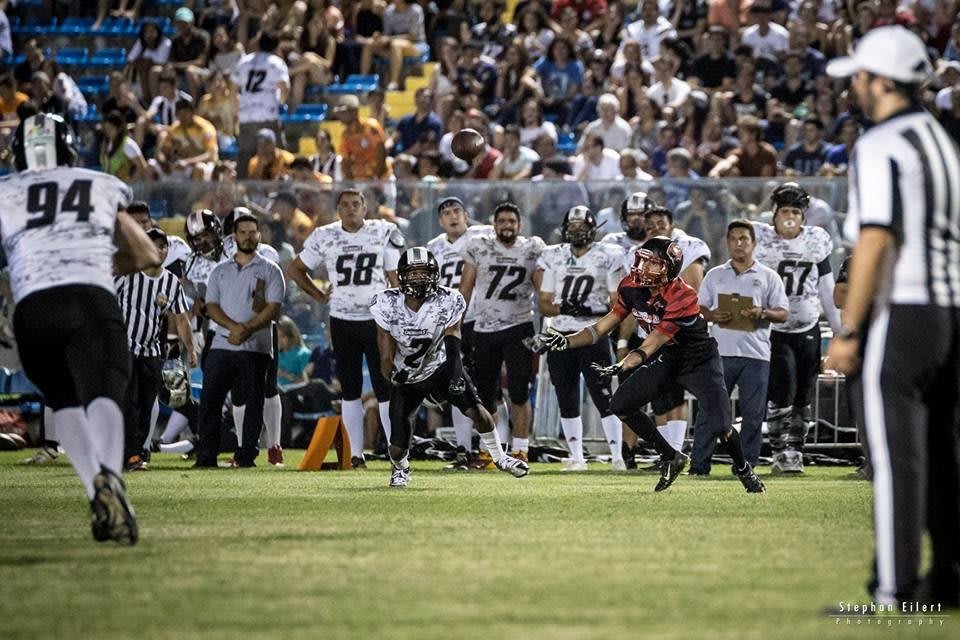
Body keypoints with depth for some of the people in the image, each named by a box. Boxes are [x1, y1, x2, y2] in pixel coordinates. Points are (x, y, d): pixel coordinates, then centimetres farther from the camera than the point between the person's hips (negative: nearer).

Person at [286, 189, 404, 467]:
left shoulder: (384, 233, -3)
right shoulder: (324, 237, 1)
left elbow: (395, 278, -1)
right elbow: (294, 269, 14)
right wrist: (319, 296, 6)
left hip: (377, 319, -2)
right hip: (342, 322, 2)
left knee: (385, 388, -3)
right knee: (350, 390, 6)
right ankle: (356, 454, 10)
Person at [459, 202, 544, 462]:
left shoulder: (533, 249, 3)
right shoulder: (478, 247, 2)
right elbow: (465, 288, 5)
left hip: (519, 328, -1)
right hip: (485, 330, 1)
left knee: (519, 393, -8)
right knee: (485, 396, 6)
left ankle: (520, 451, -3)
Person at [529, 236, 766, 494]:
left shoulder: (682, 298, -33)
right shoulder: (632, 287, -13)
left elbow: (652, 344, -35)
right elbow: (607, 324, -3)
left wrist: (622, 366, -49)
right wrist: (565, 342, -12)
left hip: (699, 359, -6)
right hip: (667, 358, 7)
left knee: (720, 426, -16)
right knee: (621, 405, -5)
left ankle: (743, 468, 17)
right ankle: (671, 457, 11)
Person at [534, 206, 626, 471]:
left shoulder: (608, 257, 0)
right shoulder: (553, 258, 10)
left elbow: (618, 303, 0)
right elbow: (544, 304, 10)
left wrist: (594, 310, -18)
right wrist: (560, 308, -12)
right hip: (561, 337, 4)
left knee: (603, 397, -9)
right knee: (567, 402, 6)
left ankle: (617, 456, -4)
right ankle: (576, 457, 14)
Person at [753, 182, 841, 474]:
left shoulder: (816, 241, 6)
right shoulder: (760, 239, -4)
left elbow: (828, 291, 12)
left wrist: (840, 329, 11)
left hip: (808, 330, 4)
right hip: (774, 329, -4)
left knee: (804, 397, 6)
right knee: (782, 392, -14)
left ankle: (795, 452, 15)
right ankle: (780, 453, -9)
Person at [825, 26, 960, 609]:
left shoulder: (879, 146, -11)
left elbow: (876, 243, -18)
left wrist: (848, 332, -16)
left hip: (900, 315, -8)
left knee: (896, 457, -8)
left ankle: (894, 591, -10)